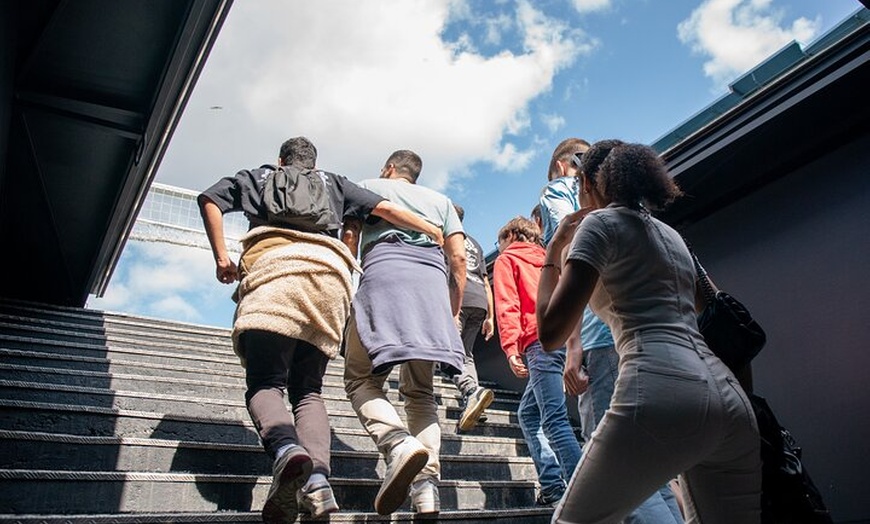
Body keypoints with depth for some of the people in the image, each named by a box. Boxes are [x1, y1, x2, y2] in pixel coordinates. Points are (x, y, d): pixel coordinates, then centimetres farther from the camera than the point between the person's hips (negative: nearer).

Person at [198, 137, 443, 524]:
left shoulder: (257, 176, 33)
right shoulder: (332, 183, 34)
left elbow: (209, 199, 20)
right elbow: (384, 208, 25)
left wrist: (222, 258, 17)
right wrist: (436, 232, 33)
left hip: (274, 263, -2)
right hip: (331, 269, 2)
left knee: (265, 382, -8)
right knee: (308, 389, 2)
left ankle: (285, 447, -40)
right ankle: (317, 480, -21)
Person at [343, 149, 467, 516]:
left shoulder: (368, 187, 26)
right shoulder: (440, 200, 31)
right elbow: (458, 257, 17)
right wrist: (454, 310, 21)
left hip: (384, 269, -3)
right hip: (433, 278, 3)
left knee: (362, 379, -2)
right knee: (419, 390, 7)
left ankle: (399, 444, -30)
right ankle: (427, 489, -7)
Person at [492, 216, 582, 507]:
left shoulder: (506, 260, 12)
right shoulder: (546, 259, 31)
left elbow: (506, 305, -4)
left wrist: (511, 347, -12)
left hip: (541, 341, -7)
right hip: (566, 338, 7)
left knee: (554, 420, -12)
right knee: (527, 412, 15)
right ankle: (551, 485, 9)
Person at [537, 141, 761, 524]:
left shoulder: (601, 222, 4)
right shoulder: (669, 234, 26)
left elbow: (551, 333, -5)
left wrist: (554, 250, 9)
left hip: (660, 394, -8)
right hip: (729, 400, 8)